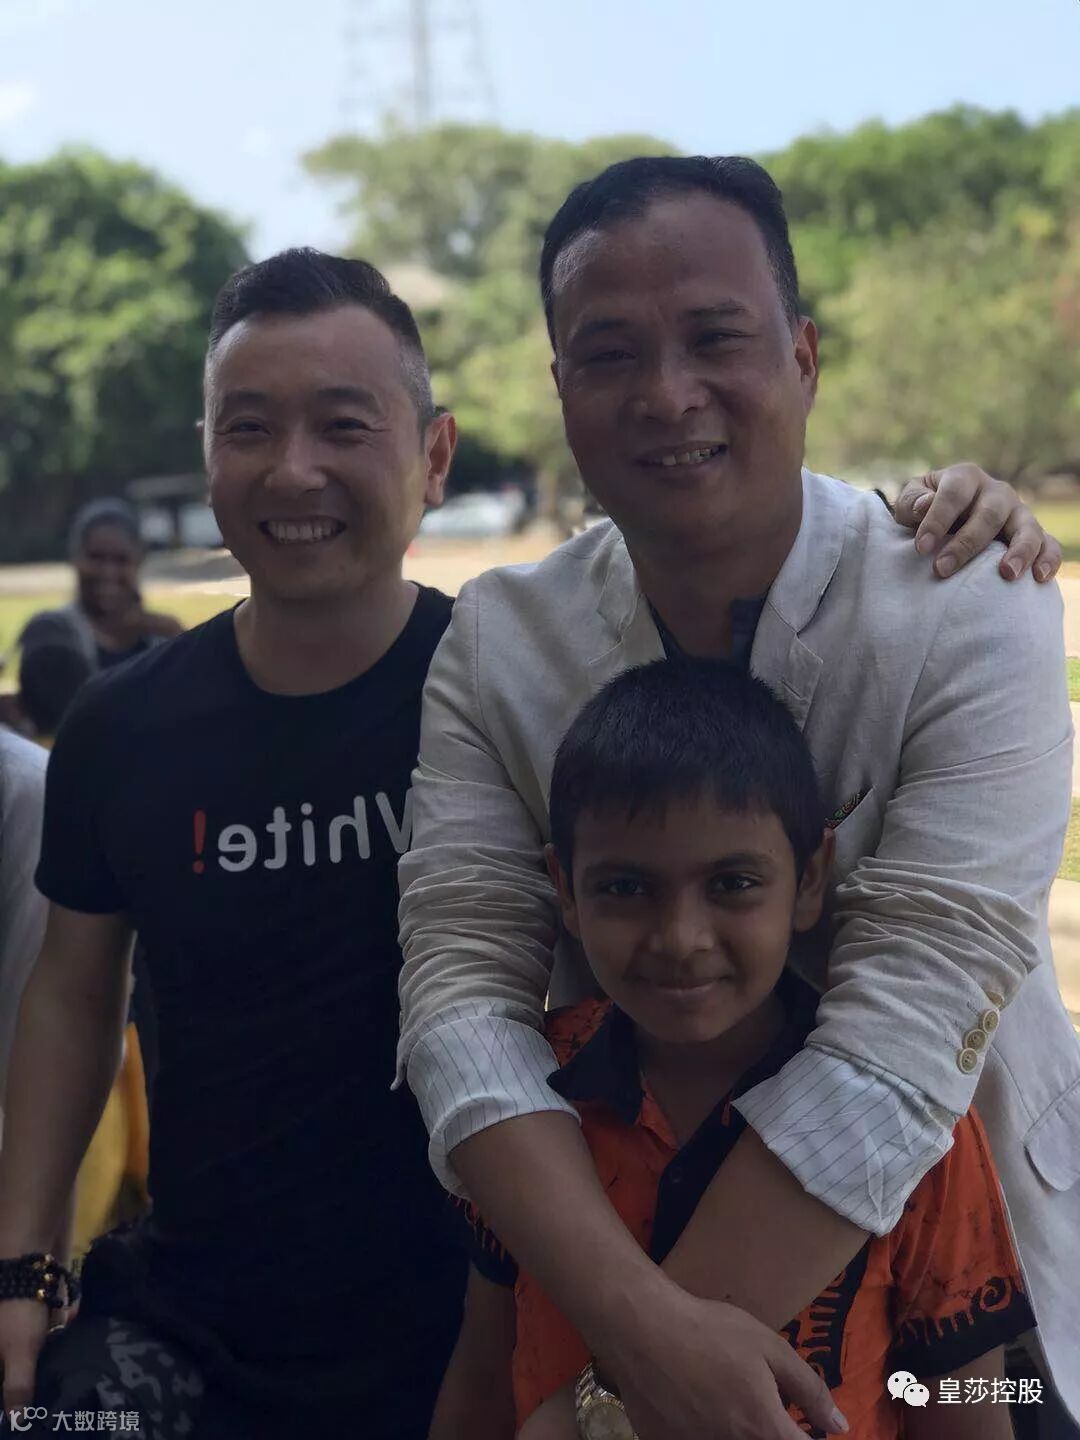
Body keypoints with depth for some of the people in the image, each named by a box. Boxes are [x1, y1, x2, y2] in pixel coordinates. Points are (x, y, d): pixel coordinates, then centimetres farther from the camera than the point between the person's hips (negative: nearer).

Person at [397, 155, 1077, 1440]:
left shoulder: (972, 616, -21)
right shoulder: (494, 645, -11)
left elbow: (903, 1043, -28)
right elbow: (464, 988, -19)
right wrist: (646, 1324, -34)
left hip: (961, 1245, -1)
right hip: (617, 1228, 2)